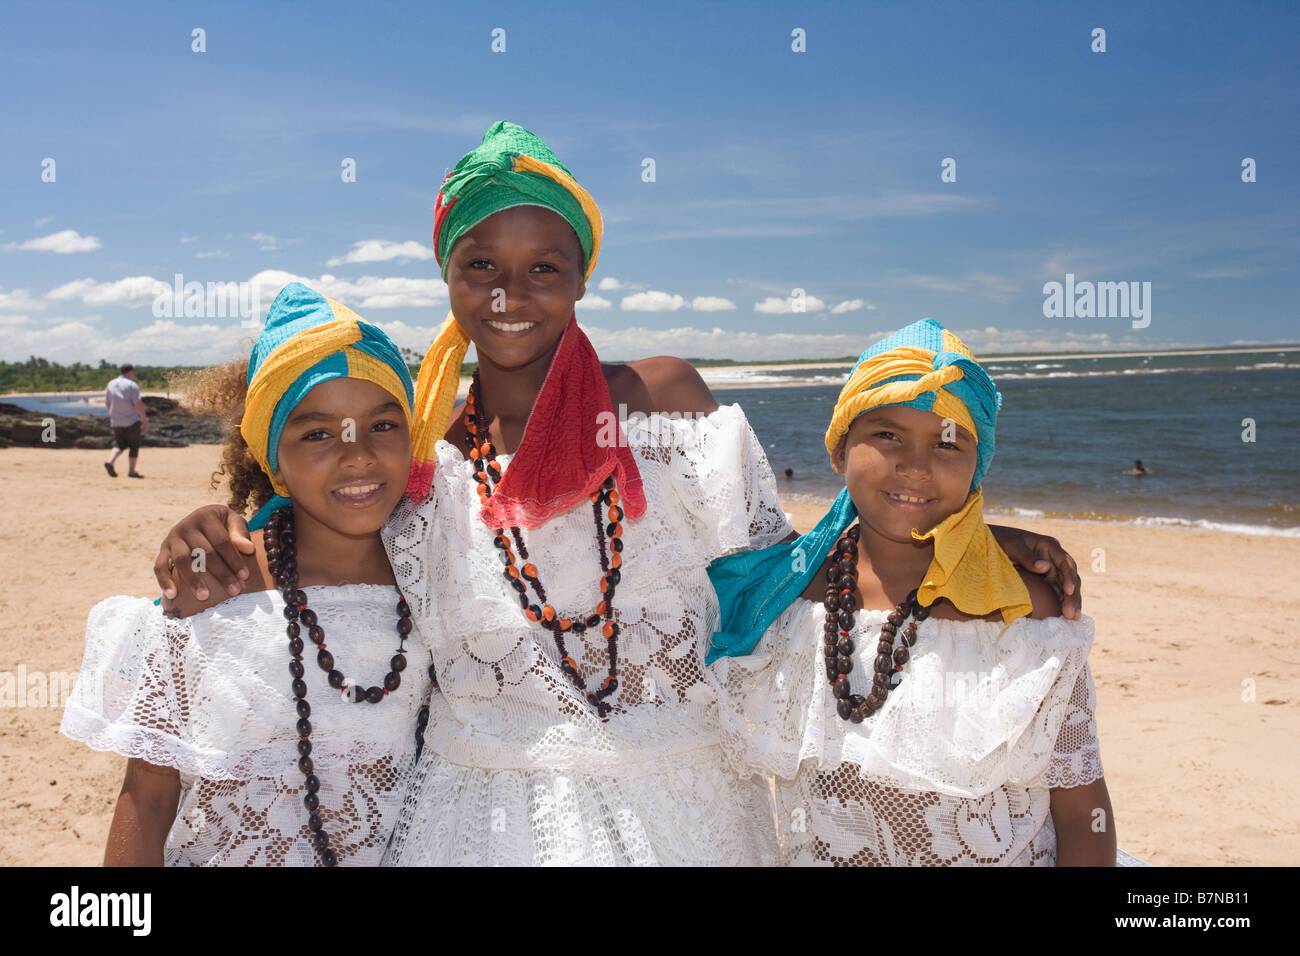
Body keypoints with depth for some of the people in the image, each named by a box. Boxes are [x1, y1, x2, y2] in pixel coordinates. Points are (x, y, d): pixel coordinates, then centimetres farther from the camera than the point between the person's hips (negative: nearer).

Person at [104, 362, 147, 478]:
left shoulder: (111, 384, 9)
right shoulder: (132, 385, -10)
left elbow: (107, 403, 14)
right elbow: (138, 404, -15)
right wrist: (145, 420, -9)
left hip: (116, 421, 5)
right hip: (132, 420, -5)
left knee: (119, 444, 14)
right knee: (134, 445, 5)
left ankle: (110, 461, -11)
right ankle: (131, 471, 5)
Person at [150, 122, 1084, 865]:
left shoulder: (664, 396, -3)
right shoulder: (419, 454, 0)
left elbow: (770, 562, 0)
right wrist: (224, 532, -10)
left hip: (682, 806, 0)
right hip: (489, 810, 0)